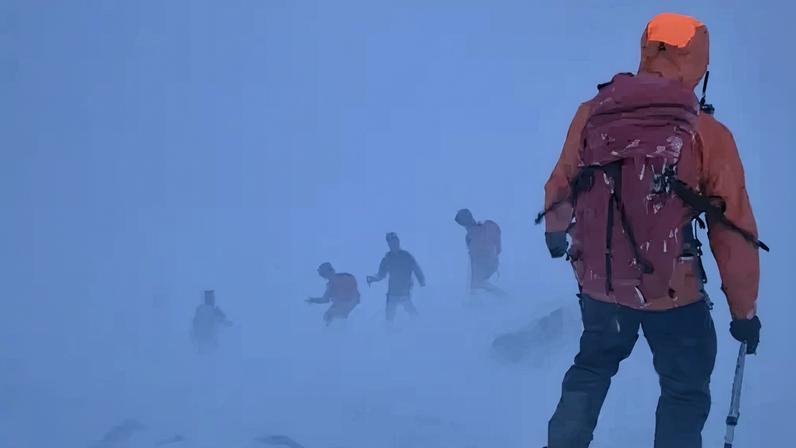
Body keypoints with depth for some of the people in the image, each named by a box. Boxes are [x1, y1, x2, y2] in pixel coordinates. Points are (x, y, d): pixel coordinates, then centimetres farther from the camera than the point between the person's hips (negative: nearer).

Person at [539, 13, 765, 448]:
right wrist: (745, 311, 2)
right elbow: (735, 233, -10)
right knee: (685, 392, 13)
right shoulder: (707, 135, -14)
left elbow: (559, 188, 11)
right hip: (673, 294, -4)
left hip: (599, 283, 4)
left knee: (591, 369, 27)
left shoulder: (590, 116, -4)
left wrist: (555, 231, 33)